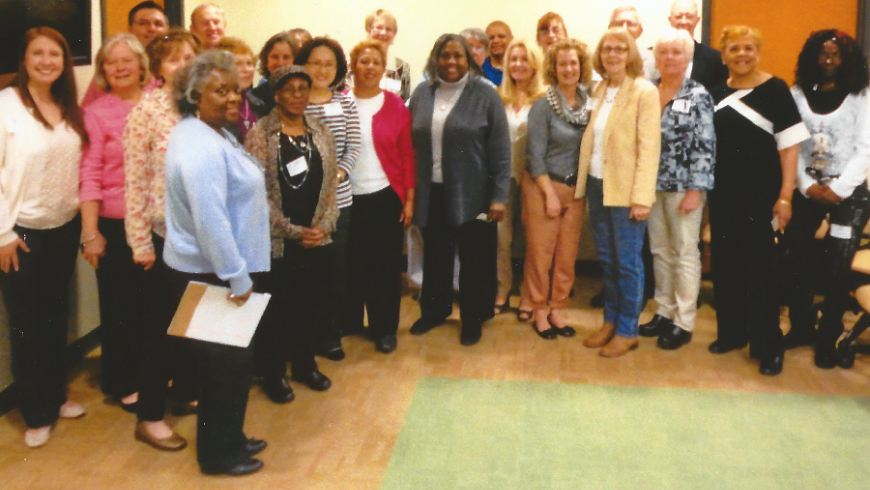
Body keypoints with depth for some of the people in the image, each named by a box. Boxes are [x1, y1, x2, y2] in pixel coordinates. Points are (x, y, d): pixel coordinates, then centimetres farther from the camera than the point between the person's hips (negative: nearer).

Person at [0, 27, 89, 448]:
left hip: (65, 227, 6)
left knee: (56, 316, 16)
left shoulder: (67, 107, 7)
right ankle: (36, 414, 19)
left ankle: (57, 396, 32)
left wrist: (82, 213, 7)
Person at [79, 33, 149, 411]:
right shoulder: (97, 113, -6)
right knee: (120, 305, 9)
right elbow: (90, 175, -8)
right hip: (116, 224, -3)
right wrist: (90, 233, -11)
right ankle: (123, 383, 25)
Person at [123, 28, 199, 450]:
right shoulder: (146, 111, -11)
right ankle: (149, 416, 17)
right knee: (158, 323, 5)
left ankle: (185, 393, 36)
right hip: (163, 233, -5)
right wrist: (140, 242, -13)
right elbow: (135, 182, -12)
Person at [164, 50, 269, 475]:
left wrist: (239, 272, 21)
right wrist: (238, 278, -24)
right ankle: (218, 454, 19)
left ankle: (229, 439, 34)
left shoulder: (213, 133, 9)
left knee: (224, 360, 20)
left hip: (213, 269, 10)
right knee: (226, 362, 3)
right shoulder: (202, 148, -25)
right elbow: (211, 221, -30)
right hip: (211, 274, -10)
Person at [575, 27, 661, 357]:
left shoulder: (644, 92, -8)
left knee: (627, 263, 2)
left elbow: (649, 147, -13)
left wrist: (641, 196, -18)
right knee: (606, 259, 14)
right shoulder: (598, 90, 11)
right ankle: (610, 321, 26)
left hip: (625, 190, -6)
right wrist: (583, 184, 5)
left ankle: (627, 330, 13)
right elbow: (591, 140, 12)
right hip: (597, 185, 6)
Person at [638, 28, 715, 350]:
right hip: (653, 185, 5)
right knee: (660, 251, 12)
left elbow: (706, 146, -10)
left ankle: (684, 323, 9)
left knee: (685, 253, 2)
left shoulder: (699, 96, -6)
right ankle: (664, 313, 24)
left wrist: (696, 189, -15)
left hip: (684, 186, -5)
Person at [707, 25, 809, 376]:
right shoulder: (717, 93, 7)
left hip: (760, 194, -4)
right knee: (725, 264, 10)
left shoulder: (775, 90, -6)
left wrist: (785, 195, -15)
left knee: (759, 267, -1)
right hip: (723, 193, 5)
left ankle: (768, 346, 8)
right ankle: (731, 332, 25)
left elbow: (789, 145, -9)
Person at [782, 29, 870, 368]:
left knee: (836, 270, -3)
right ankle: (801, 327, 20)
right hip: (807, 190, 2)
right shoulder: (798, 93, 5)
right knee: (793, 261, 2)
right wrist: (807, 186, -8)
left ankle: (828, 339, 12)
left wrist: (839, 189, -14)